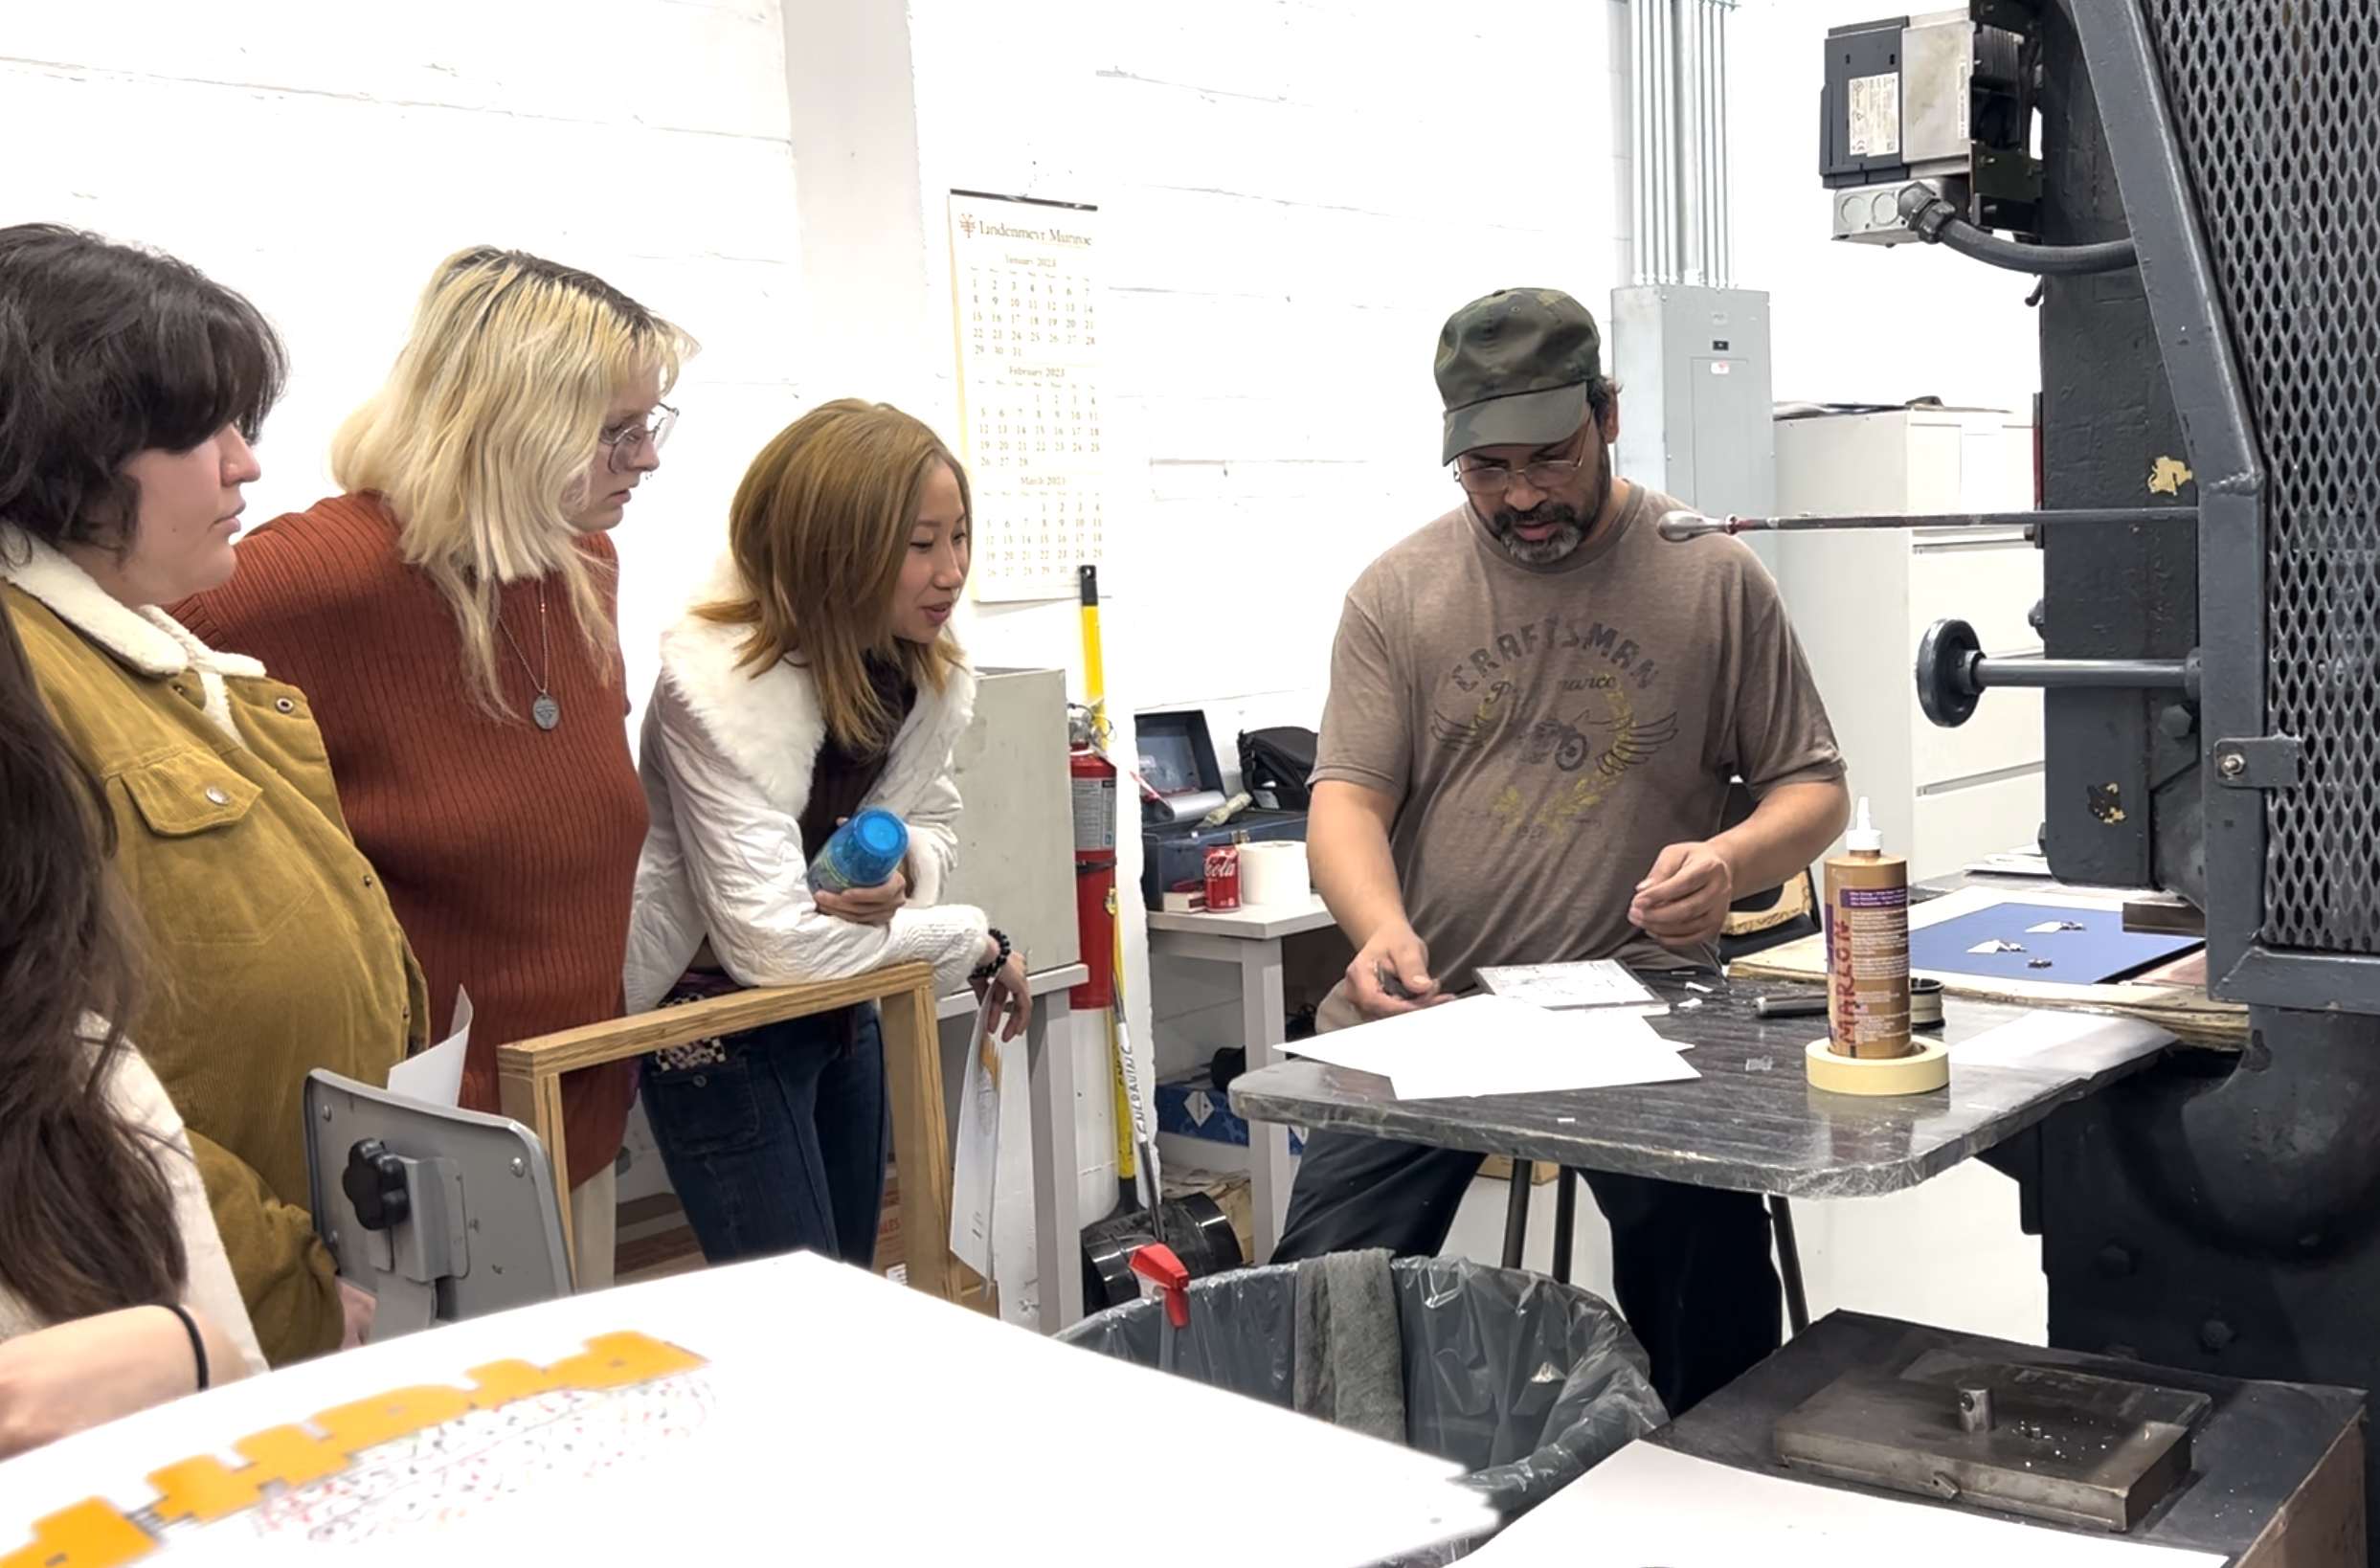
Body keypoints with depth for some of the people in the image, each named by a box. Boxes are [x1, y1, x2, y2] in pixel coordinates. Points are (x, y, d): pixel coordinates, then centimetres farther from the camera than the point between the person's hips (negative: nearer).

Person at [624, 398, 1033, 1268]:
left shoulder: (928, 666, -5)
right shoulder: (722, 684, -28)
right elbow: (771, 942, -32)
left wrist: (902, 870, -19)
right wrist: (976, 945, -20)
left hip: (840, 1014, 7)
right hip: (718, 1029, -7)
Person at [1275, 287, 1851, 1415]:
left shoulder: (1714, 576, 4)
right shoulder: (1397, 592, 4)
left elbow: (1812, 787, 7)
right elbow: (1347, 797, -1)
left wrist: (1733, 858, -17)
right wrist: (1382, 928, -24)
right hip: (1422, 1004, 1)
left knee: (1713, 1269, -15)